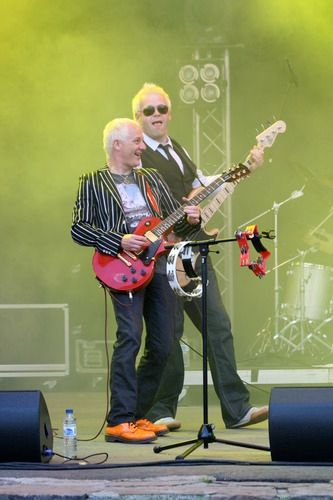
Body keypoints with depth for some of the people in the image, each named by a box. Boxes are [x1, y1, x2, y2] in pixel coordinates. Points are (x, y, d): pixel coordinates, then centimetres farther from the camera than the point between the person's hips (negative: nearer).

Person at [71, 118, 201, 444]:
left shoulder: (151, 179, 20)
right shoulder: (93, 183, 3)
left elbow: (174, 219, 20)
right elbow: (78, 229, -4)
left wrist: (189, 219, -3)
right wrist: (119, 242, -15)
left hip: (158, 265, 7)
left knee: (162, 346, 5)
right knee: (130, 337, -20)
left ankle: (137, 415, 17)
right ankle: (120, 422, -20)